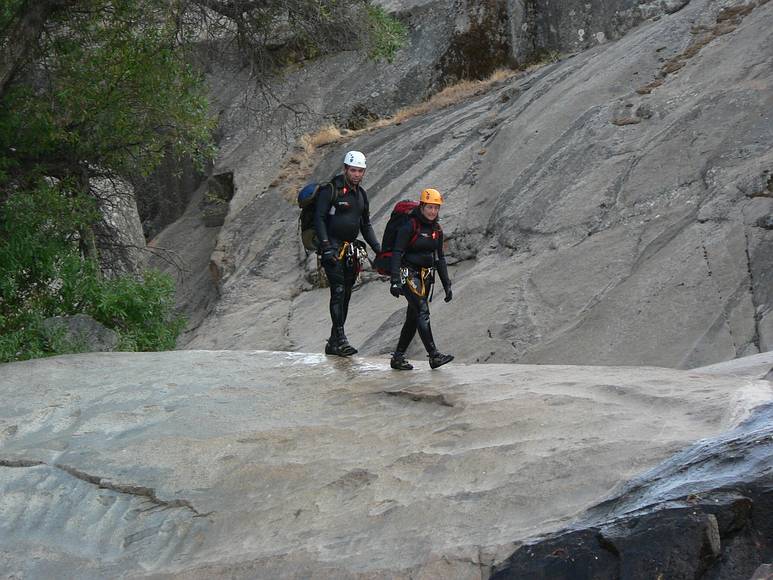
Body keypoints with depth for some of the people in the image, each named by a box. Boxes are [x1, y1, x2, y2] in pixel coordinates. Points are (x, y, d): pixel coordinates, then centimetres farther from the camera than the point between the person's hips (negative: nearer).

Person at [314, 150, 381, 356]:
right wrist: (326, 245, -23)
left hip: (350, 249, 7)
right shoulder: (330, 189, -9)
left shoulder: (361, 194, 14)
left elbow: (366, 225, 21)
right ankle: (340, 339, -20)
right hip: (332, 247, -7)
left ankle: (333, 343, 12)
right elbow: (319, 218, -14)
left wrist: (378, 248, 11)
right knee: (338, 291, -16)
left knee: (346, 295, 6)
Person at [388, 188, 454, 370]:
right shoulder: (410, 225, -11)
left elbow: (440, 258, 18)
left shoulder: (437, 229, 10)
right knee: (422, 311, -18)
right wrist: (395, 280, -24)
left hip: (426, 276, 7)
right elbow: (397, 253, -15)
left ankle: (398, 358, 14)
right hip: (408, 274, -7)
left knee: (413, 318, 7)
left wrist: (447, 285, 15)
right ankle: (434, 355, -23)